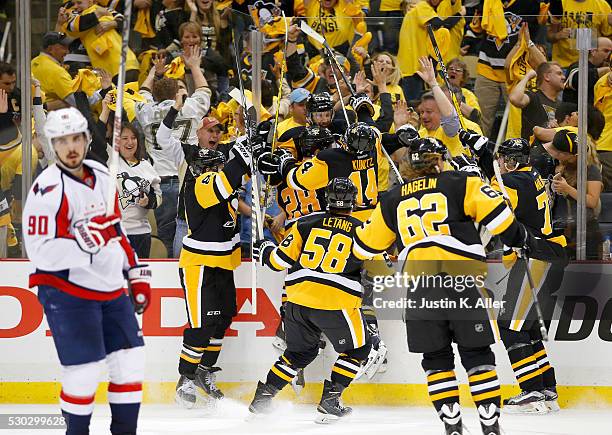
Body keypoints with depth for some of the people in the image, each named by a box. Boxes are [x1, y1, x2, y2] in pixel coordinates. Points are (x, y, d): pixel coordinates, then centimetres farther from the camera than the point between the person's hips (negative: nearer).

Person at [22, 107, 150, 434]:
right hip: (68, 293, -7)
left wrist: (137, 274, 18)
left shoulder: (101, 177, 8)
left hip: (111, 289, 7)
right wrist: (84, 241, -34)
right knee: (85, 371, -10)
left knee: (130, 364, 6)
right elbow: (41, 253, -23)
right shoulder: (48, 190, -17)